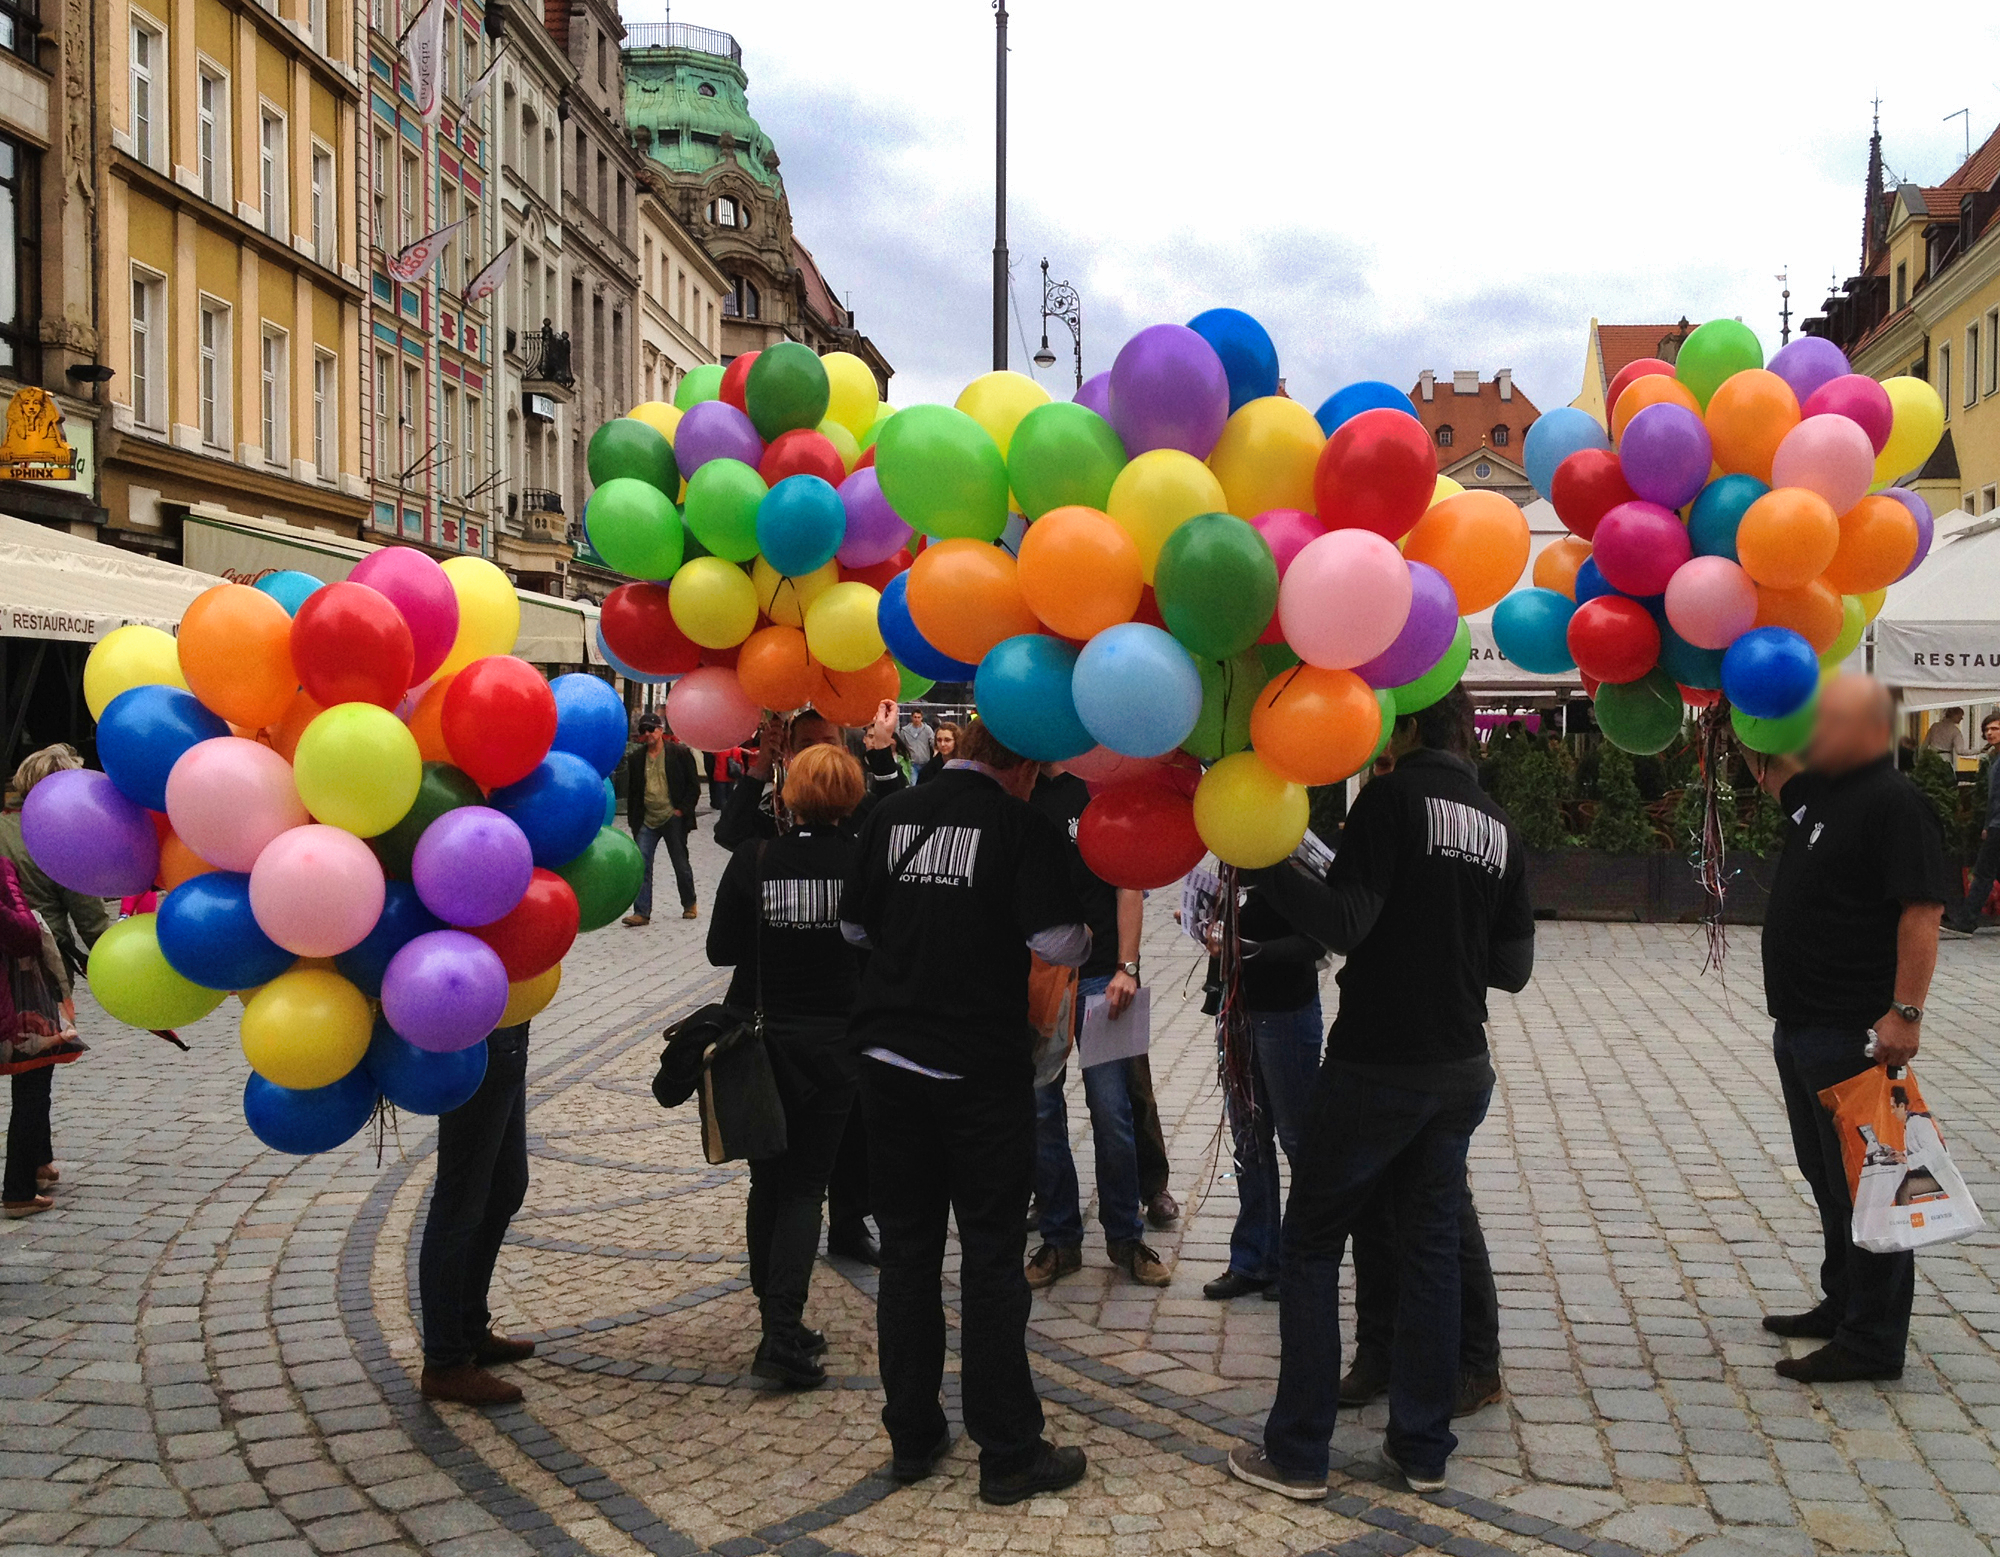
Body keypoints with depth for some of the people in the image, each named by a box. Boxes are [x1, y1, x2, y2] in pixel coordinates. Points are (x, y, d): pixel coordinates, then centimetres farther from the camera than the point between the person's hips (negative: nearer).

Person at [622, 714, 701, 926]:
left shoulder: (679, 753, -2)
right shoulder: (636, 758, 8)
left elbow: (694, 785, 0)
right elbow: (631, 791, 14)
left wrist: (682, 809, -9)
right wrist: (634, 820, 8)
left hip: (673, 819, -3)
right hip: (647, 820, 3)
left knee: (681, 864, 8)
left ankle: (689, 905, 27)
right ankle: (641, 912, -6)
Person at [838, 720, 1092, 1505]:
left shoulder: (891, 815, 5)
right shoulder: (1020, 824, -10)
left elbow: (853, 925, 14)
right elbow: (1059, 943, -16)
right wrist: (1086, 939, 5)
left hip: (890, 1058, 4)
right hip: (983, 1066, -4)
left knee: (906, 1252, 14)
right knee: (991, 1259, 4)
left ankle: (912, 1437, 22)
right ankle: (1008, 1453, 11)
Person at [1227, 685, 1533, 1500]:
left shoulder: (1395, 797, -11)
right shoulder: (1499, 827, 9)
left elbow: (1345, 922, -20)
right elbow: (1513, 966, 11)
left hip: (1375, 1066, -6)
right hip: (1459, 1072, 6)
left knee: (1310, 1247, 4)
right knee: (1430, 1249, 14)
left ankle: (1297, 1453, 7)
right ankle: (1423, 1448, 19)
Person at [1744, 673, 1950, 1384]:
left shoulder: (1896, 803, -16)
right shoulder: (1819, 793, 12)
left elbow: (1924, 911, -22)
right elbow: (1770, 770, 35)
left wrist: (1905, 1011, -26)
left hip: (1856, 1036, -10)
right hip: (1802, 1029, 10)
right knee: (1827, 1177, 19)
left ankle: (1873, 1341, 4)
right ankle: (1843, 1304, 32)